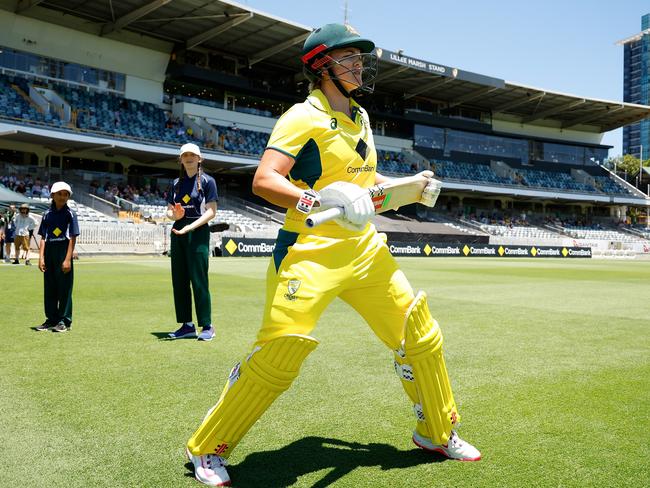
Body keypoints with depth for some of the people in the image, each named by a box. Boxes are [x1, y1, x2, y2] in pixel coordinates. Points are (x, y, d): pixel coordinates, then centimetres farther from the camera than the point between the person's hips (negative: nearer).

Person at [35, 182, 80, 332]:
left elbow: (72, 238, -7)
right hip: (49, 251, 5)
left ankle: (65, 321, 8)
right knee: (49, 287, 10)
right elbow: (43, 237, 10)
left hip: (63, 250, -5)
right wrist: (41, 257, 1)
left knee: (65, 287, 0)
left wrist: (68, 259, -13)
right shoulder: (47, 214, 9)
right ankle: (51, 319, 21)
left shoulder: (70, 214, -3)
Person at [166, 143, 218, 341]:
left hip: (198, 232, -6)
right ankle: (187, 325, 14)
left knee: (199, 280, -8)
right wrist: (175, 215, -8)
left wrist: (191, 227, -20)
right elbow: (169, 211, 16)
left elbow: (211, 211, -8)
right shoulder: (176, 183, 16)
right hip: (177, 232, 6)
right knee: (179, 280, 5)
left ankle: (207, 326, -1)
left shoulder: (207, 181, 0)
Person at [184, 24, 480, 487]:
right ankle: (207, 447, 9)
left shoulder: (360, 118, 16)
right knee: (279, 354, -15)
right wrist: (319, 200, -37)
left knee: (422, 335, 10)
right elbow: (264, 180, -21)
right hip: (311, 248, -8)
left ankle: (437, 433, 33)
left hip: (365, 248, 8)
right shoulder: (303, 117, -9)